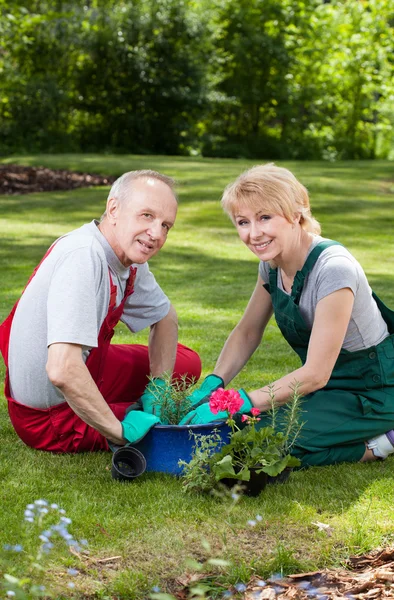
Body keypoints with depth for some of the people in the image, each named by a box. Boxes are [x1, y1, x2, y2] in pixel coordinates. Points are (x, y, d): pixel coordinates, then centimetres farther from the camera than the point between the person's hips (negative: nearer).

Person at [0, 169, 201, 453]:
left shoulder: (130, 256, -5)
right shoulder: (83, 257, -33)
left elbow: (165, 316, 15)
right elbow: (62, 370, -42)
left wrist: (158, 385, 2)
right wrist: (119, 431, -30)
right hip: (49, 418, -9)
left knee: (187, 364, 19)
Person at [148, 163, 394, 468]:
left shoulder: (333, 269, -28)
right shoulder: (272, 264, -3)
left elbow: (315, 374, -26)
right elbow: (247, 333, 7)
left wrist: (238, 403, -27)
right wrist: (212, 385, -10)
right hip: (331, 383, 9)